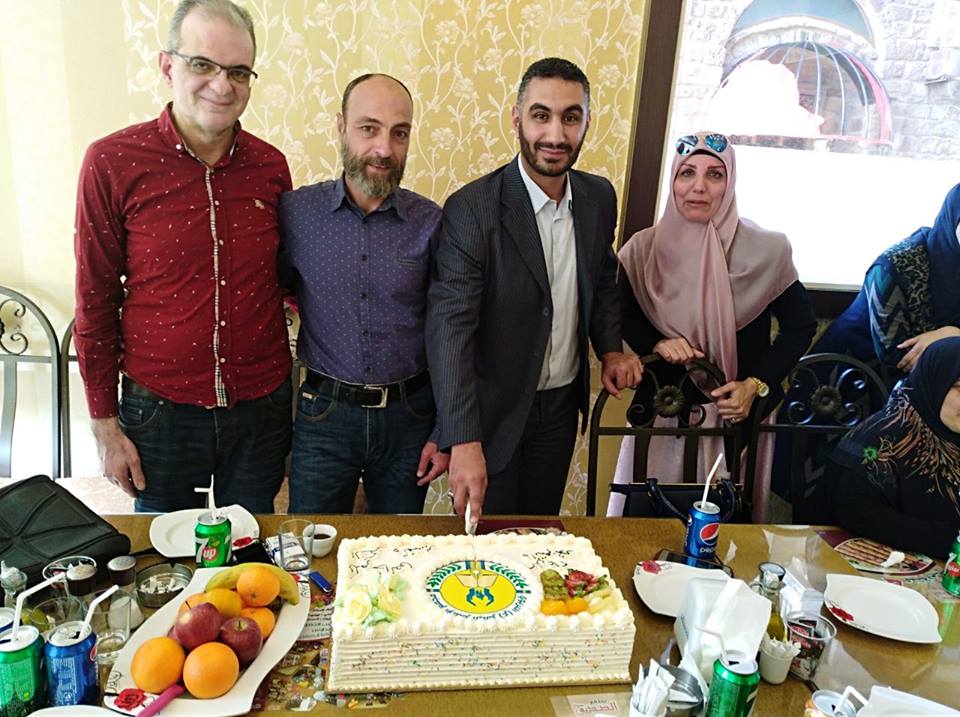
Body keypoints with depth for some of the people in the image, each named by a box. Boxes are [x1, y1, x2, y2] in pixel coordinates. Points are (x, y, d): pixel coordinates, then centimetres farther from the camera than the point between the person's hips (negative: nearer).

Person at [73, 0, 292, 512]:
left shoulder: (269, 166, -1)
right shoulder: (113, 163, -9)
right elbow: (95, 302, -4)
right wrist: (105, 425, -2)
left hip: (261, 409, 2)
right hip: (160, 412, -2)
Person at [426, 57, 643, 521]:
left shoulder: (599, 198, -2)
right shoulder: (472, 209, -21)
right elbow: (450, 326, -27)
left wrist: (610, 350, -1)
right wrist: (464, 442, -34)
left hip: (562, 406, 5)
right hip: (492, 411, -5)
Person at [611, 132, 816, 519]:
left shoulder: (766, 250, -10)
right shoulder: (644, 248, -5)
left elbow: (801, 325, 1)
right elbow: (622, 317, 8)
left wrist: (756, 386, -10)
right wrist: (657, 344, -12)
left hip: (738, 415, -1)